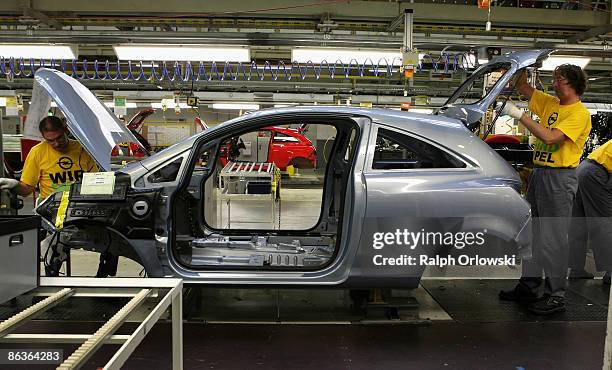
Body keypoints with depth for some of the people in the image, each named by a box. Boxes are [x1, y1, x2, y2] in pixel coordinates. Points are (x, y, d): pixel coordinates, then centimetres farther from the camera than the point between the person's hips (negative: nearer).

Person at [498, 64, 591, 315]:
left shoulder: (579, 113, -10)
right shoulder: (550, 104, 14)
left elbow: (550, 137, -24)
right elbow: (523, 87, 22)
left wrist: (519, 114, -22)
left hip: (559, 178, -8)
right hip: (538, 173, 8)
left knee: (554, 238, -5)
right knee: (533, 234, 13)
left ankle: (556, 296, 5)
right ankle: (529, 286, 24)